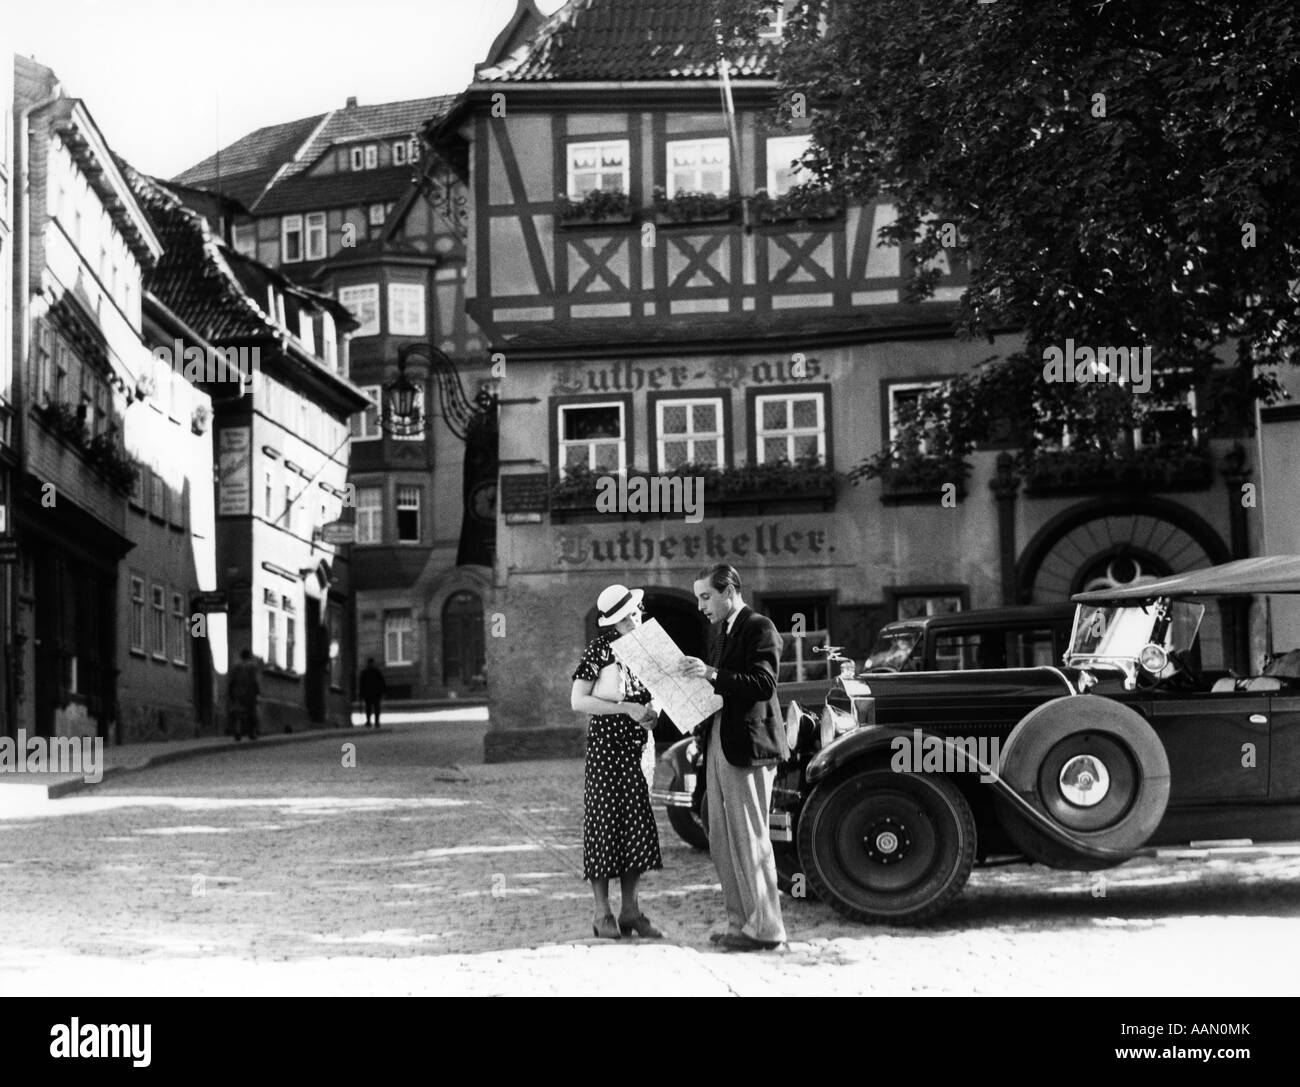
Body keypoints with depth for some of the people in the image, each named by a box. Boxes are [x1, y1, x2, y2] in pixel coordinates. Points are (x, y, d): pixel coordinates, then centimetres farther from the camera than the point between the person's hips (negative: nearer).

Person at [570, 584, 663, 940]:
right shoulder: (600, 649, -8)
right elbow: (578, 701, -14)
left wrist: (652, 710, -1)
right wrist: (627, 709, -19)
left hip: (638, 748, 6)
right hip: (606, 746, -6)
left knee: (637, 825, 5)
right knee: (604, 822, -2)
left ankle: (630, 911, 12)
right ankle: (603, 914, 4)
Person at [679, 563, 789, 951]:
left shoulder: (760, 629, -9)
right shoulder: (724, 633, 20)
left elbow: (763, 685, -20)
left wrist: (712, 674, -27)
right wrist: (696, 677, 5)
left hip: (747, 748, -9)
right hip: (718, 745, 9)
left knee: (750, 839, -5)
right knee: (723, 842, 10)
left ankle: (765, 927, 0)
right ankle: (740, 922, 17)